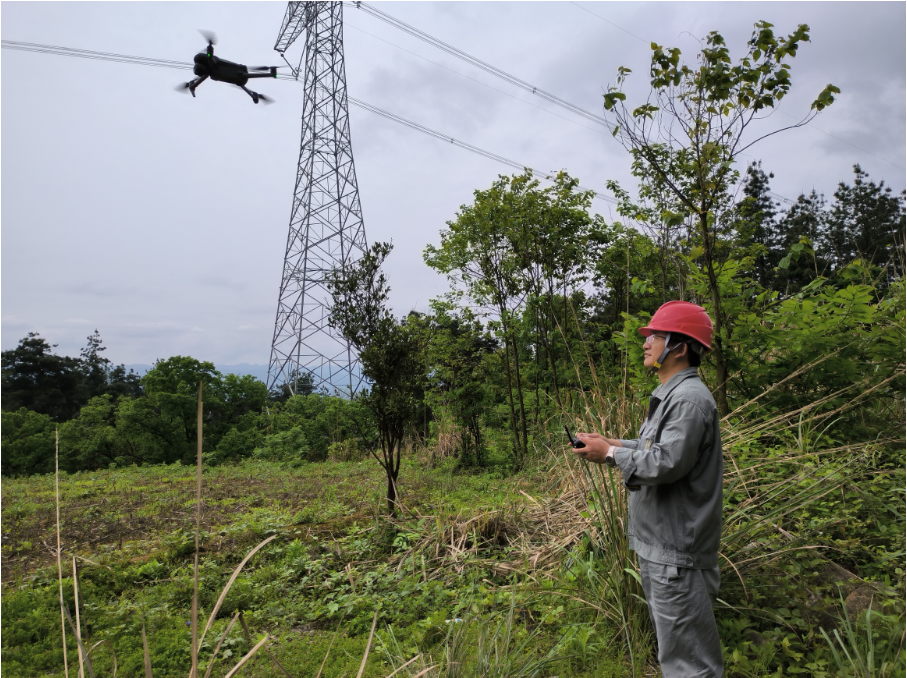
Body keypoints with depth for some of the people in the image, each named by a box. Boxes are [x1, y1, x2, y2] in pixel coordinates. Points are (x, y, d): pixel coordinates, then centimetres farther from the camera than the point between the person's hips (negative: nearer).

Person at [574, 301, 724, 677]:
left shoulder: (690, 398, -21)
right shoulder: (670, 395, 14)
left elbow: (666, 462, -27)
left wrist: (610, 455, -16)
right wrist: (612, 444, 9)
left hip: (676, 551, -11)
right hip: (658, 542, 11)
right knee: (671, 646, 24)